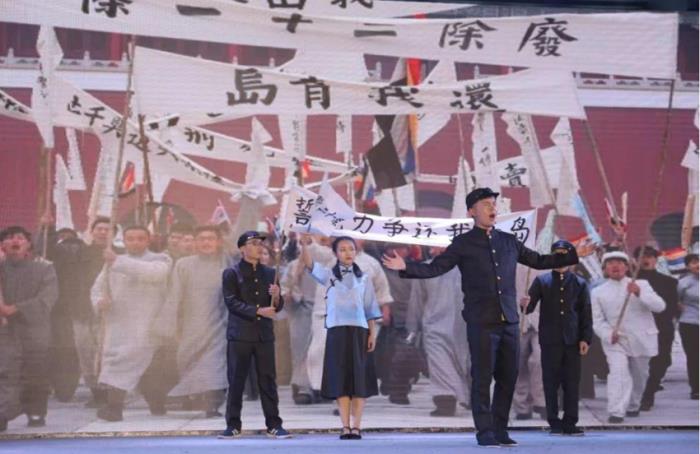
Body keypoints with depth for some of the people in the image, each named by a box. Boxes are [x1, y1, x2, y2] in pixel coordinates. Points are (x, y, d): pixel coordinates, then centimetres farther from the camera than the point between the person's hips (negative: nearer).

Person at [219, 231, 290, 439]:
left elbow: (278, 306, 13)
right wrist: (258, 311, -17)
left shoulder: (269, 273, 13)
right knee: (236, 381, 0)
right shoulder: (231, 273, 2)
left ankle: (274, 425, 6)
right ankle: (233, 425, 6)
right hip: (240, 334, -3)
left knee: (268, 380, 2)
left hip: (264, 334, 3)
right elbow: (232, 302, -8)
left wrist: (276, 297, -10)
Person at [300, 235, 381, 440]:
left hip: (359, 331, 1)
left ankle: (356, 427, 0)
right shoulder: (328, 275, 7)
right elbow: (309, 264, -11)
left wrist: (372, 334, 0)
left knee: (359, 379, -2)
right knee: (340, 379, -2)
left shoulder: (363, 279, 10)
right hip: (336, 331, -1)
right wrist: (304, 244, -28)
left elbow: (370, 310, 9)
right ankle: (345, 427, 0)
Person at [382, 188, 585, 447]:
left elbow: (539, 261, 23)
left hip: (509, 320, 4)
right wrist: (406, 268, -20)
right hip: (481, 321, -4)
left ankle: (500, 430, 12)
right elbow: (435, 268, -4)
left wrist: (574, 256, 22)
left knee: (508, 377, 3)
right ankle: (485, 432, 4)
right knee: (482, 378, -4)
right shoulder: (463, 244, 2)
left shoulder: (509, 242, 14)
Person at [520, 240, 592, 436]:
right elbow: (531, 303, -1)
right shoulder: (541, 281, 8)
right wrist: (526, 304, -25)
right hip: (550, 340, -1)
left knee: (572, 382, 1)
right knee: (551, 382, 0)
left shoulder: (579, 284, 9)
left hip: (572, 340, 1)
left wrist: (585, 338, -1)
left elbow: (586, 313, 7)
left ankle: (570, 423, 6)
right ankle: (554, 423, 5)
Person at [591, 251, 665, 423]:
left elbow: (659, 306, -11)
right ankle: (616, 412, -29)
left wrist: (639, 293, -26)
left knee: (639, 376, 16)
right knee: (618, 372, -23)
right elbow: (597, 320, 1)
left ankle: (633, 406, 40)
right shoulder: (598, 292, 3)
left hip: (641, 340, 2)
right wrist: (609, 334, -19)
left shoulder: (641, 285, 1)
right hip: (615, 341, -2)